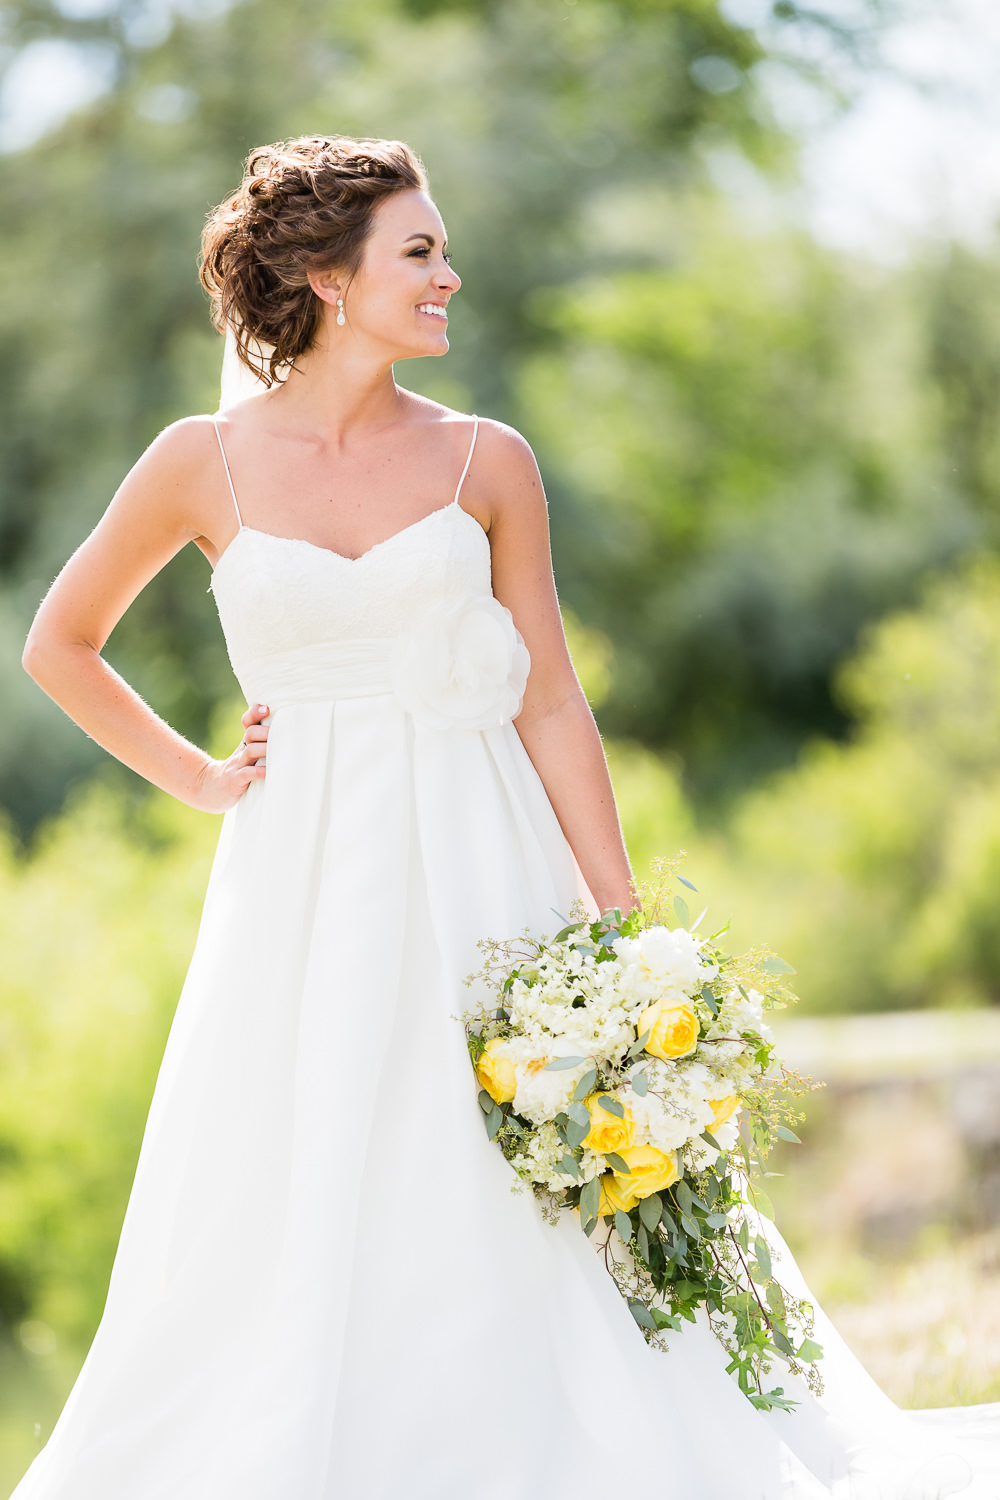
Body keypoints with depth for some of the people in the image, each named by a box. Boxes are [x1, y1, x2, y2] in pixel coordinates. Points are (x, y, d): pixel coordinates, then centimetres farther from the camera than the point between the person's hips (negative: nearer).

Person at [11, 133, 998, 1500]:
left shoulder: (485, 462, 3)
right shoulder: (205, 463, 2)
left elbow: (552, 706, 3)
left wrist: (622, 930, -2)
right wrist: (194, 776, 6)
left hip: (474, 877, 0)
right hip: (303, 889, 0)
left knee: (501, 1236, 0)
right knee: (290, 1235, 1)